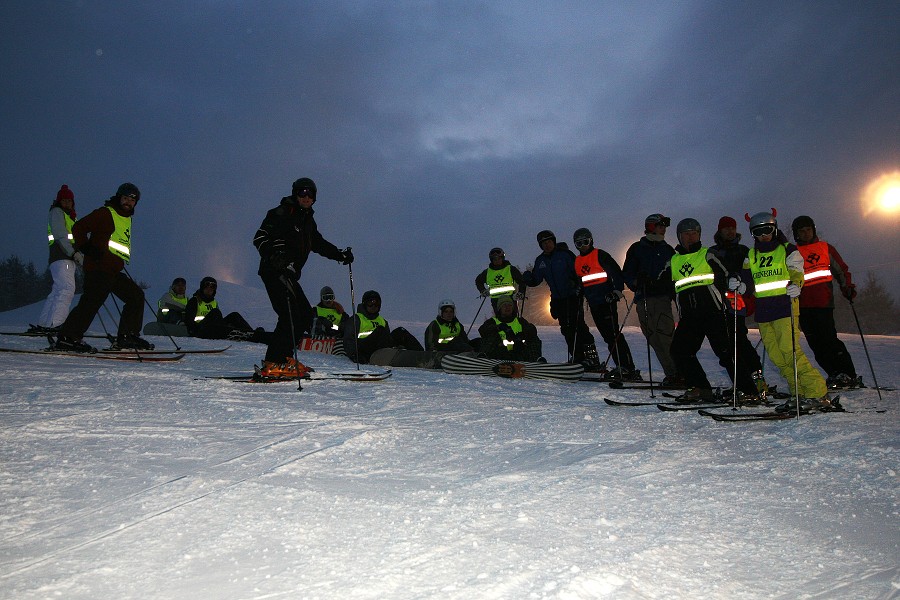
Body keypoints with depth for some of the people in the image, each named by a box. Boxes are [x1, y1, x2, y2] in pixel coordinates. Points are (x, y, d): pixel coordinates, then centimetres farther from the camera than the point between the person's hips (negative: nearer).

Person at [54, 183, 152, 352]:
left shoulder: (127, 219, 20)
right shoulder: (105, 213, -6)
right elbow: (78, 227, -8)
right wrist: (83, 249, -13)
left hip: (114, 271, 9)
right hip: (98, 268, -9)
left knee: (136, 295, 7)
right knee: (91, 302, -16)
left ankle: (126, 337, 7)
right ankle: (67, 338, -9)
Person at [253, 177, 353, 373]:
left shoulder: (308, 219, 18)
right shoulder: (280, 214, -8)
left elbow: (318, 243, 29)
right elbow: (259, 238, -14)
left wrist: (340, 254, 19)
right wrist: (274, 256, -31)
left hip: (289, 274, 9)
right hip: (274, 273, -9)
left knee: (306, 315, 9)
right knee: (291, 315, -18)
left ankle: (283, 356, 17)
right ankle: (272, 363, -13)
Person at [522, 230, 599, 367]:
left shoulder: (564, 254, -5)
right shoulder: (540, 261, 10)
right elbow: (537, 279, 11)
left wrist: (578, 286, -21)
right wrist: (528, 278, -11)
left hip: (573, 295, -5)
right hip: (557, 299, 6)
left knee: (577, 325, -13)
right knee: (567, 329, 7)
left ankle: (591, 356, -10)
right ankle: (577, 357, 16)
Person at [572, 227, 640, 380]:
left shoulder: (600, 255, -4)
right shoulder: (577, 261, 16)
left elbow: (617, 273, -7)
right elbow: (579, 283, 27)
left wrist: (617, 290, -15)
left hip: (607, 301, -7)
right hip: (593, 305, 7)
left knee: (614, 333, -12)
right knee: (608, 336, 7)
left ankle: (629, 368, -11)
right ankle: (620, 366, 13)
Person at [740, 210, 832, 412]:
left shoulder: (788, 250, 3)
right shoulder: (751, 255, 17)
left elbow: (797, 274, -5)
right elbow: (749, 282, 15)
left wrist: (795, 286, -26)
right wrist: (739, 285, -7)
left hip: (784, 307, -5)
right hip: (763, 311, 6)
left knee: (790, 351, -16)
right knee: (776, 356, 4)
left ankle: (817, 393, -8)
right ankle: (800, 394, 13)